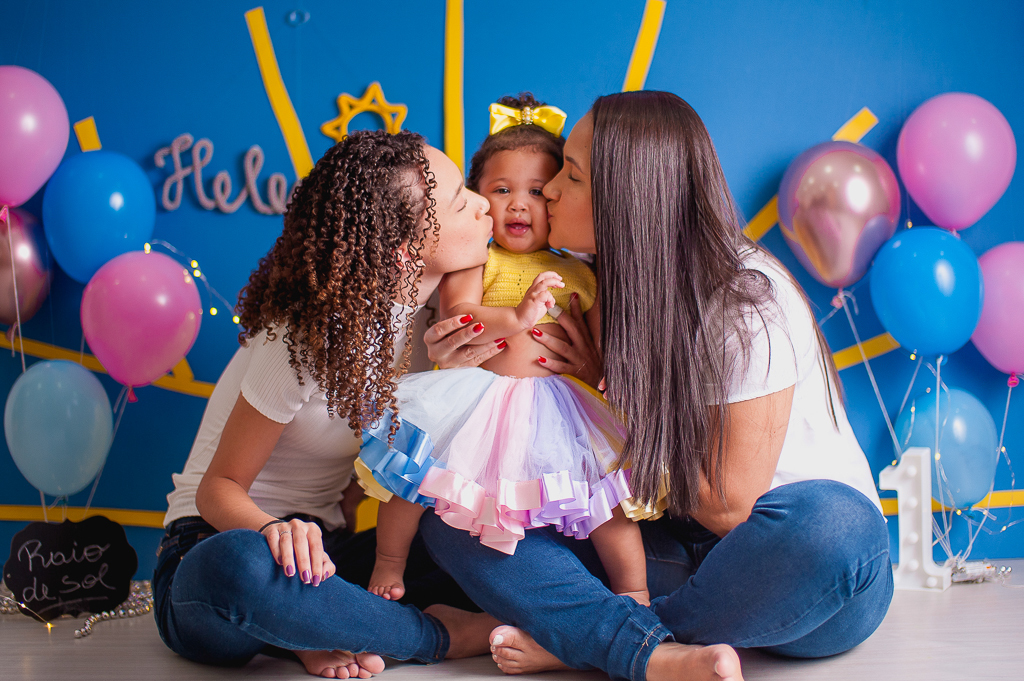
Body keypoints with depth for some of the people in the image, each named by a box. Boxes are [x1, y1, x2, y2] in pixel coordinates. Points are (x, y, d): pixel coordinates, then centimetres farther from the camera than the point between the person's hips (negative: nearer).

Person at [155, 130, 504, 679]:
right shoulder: (307, 342, -21)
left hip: (324, 549, 6)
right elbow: (220, 487, -15)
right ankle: (441, 635, -21)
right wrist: (273, 530, -37)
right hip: (216, 544, -6)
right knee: (242, 567, -42)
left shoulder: (422, 309, -1)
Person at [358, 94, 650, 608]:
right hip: (477, 393, -1)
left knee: (606, 496, -2)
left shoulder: (576, 275, 9)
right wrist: (516, 317, -31)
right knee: (410, 473, -4)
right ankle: (388, 563, 22)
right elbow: (455, 316, -16)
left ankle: (633, 590, 17)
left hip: (554, 404, 2)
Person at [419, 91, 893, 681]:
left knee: (830, 525, -42)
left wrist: (618, 390, -11)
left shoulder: (749, 306, -18)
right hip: (683, 552, 5)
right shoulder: (614, 285, 1)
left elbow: (730, 507, -17)